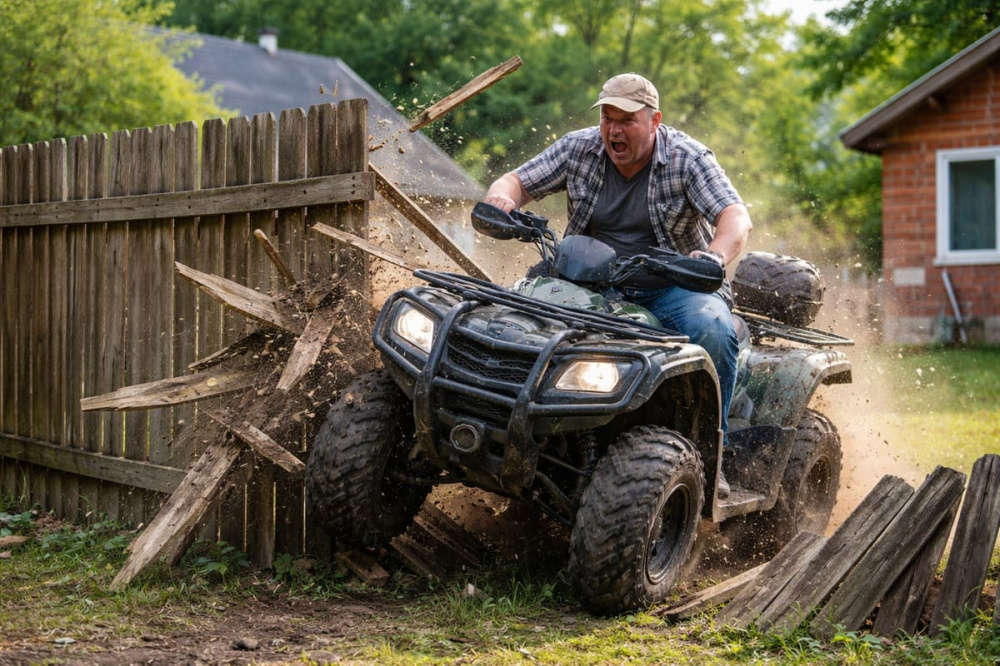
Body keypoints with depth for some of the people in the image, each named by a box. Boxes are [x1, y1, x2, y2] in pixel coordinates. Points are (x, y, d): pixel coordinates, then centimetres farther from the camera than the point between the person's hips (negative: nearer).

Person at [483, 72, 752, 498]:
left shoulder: (686, 159, -8)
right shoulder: (579, 149, 3)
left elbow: (736, 218, -19)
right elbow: (518, 182, 5)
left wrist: (713, 256, -43)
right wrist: (501, 198, -22)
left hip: (673, 287, -2)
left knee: (712, 331, -33)